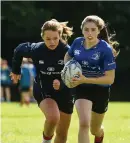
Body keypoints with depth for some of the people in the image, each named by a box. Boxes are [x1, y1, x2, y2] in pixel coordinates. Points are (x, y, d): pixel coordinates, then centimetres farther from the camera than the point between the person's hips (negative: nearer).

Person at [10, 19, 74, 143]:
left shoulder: (67, 51, -19)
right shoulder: (36, 49, -16)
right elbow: (19, 50, 5)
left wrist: (61, 84, -39)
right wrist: (16, 71, 19)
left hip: (64, 92, 2)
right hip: (43, 90, -2)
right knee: (53, 117, -31)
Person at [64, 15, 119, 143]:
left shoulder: (106, 49, -21)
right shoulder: (77, 43, -9)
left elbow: (110, 79, -22)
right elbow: (68, 55, 15)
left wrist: (85, 80, -31)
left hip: (100, 90, -1)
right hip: (82, 89, 1)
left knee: (95, 130, 19)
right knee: (84, 124, -23)